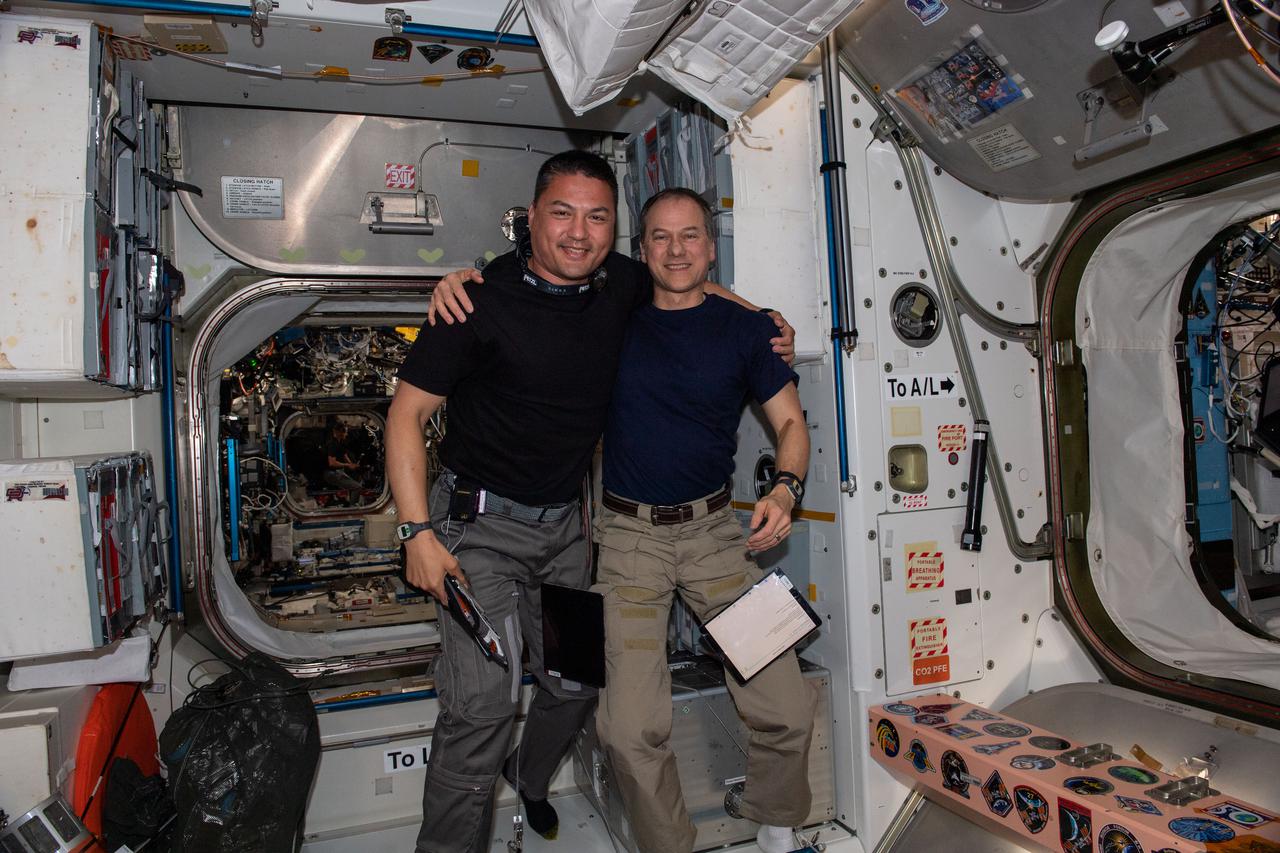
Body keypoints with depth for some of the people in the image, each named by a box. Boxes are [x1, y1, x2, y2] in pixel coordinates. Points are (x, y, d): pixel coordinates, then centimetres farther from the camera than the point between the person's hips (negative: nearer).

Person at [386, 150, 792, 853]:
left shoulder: (620, 283, -2)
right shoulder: (482, 299, -17)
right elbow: (407, 412, -12)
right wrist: (417, 531, -18)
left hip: (566, 523, 6)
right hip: (482, 523, -5)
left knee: (577, 683, 15)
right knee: (481, 704, -12)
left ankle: (529, 776, 46)